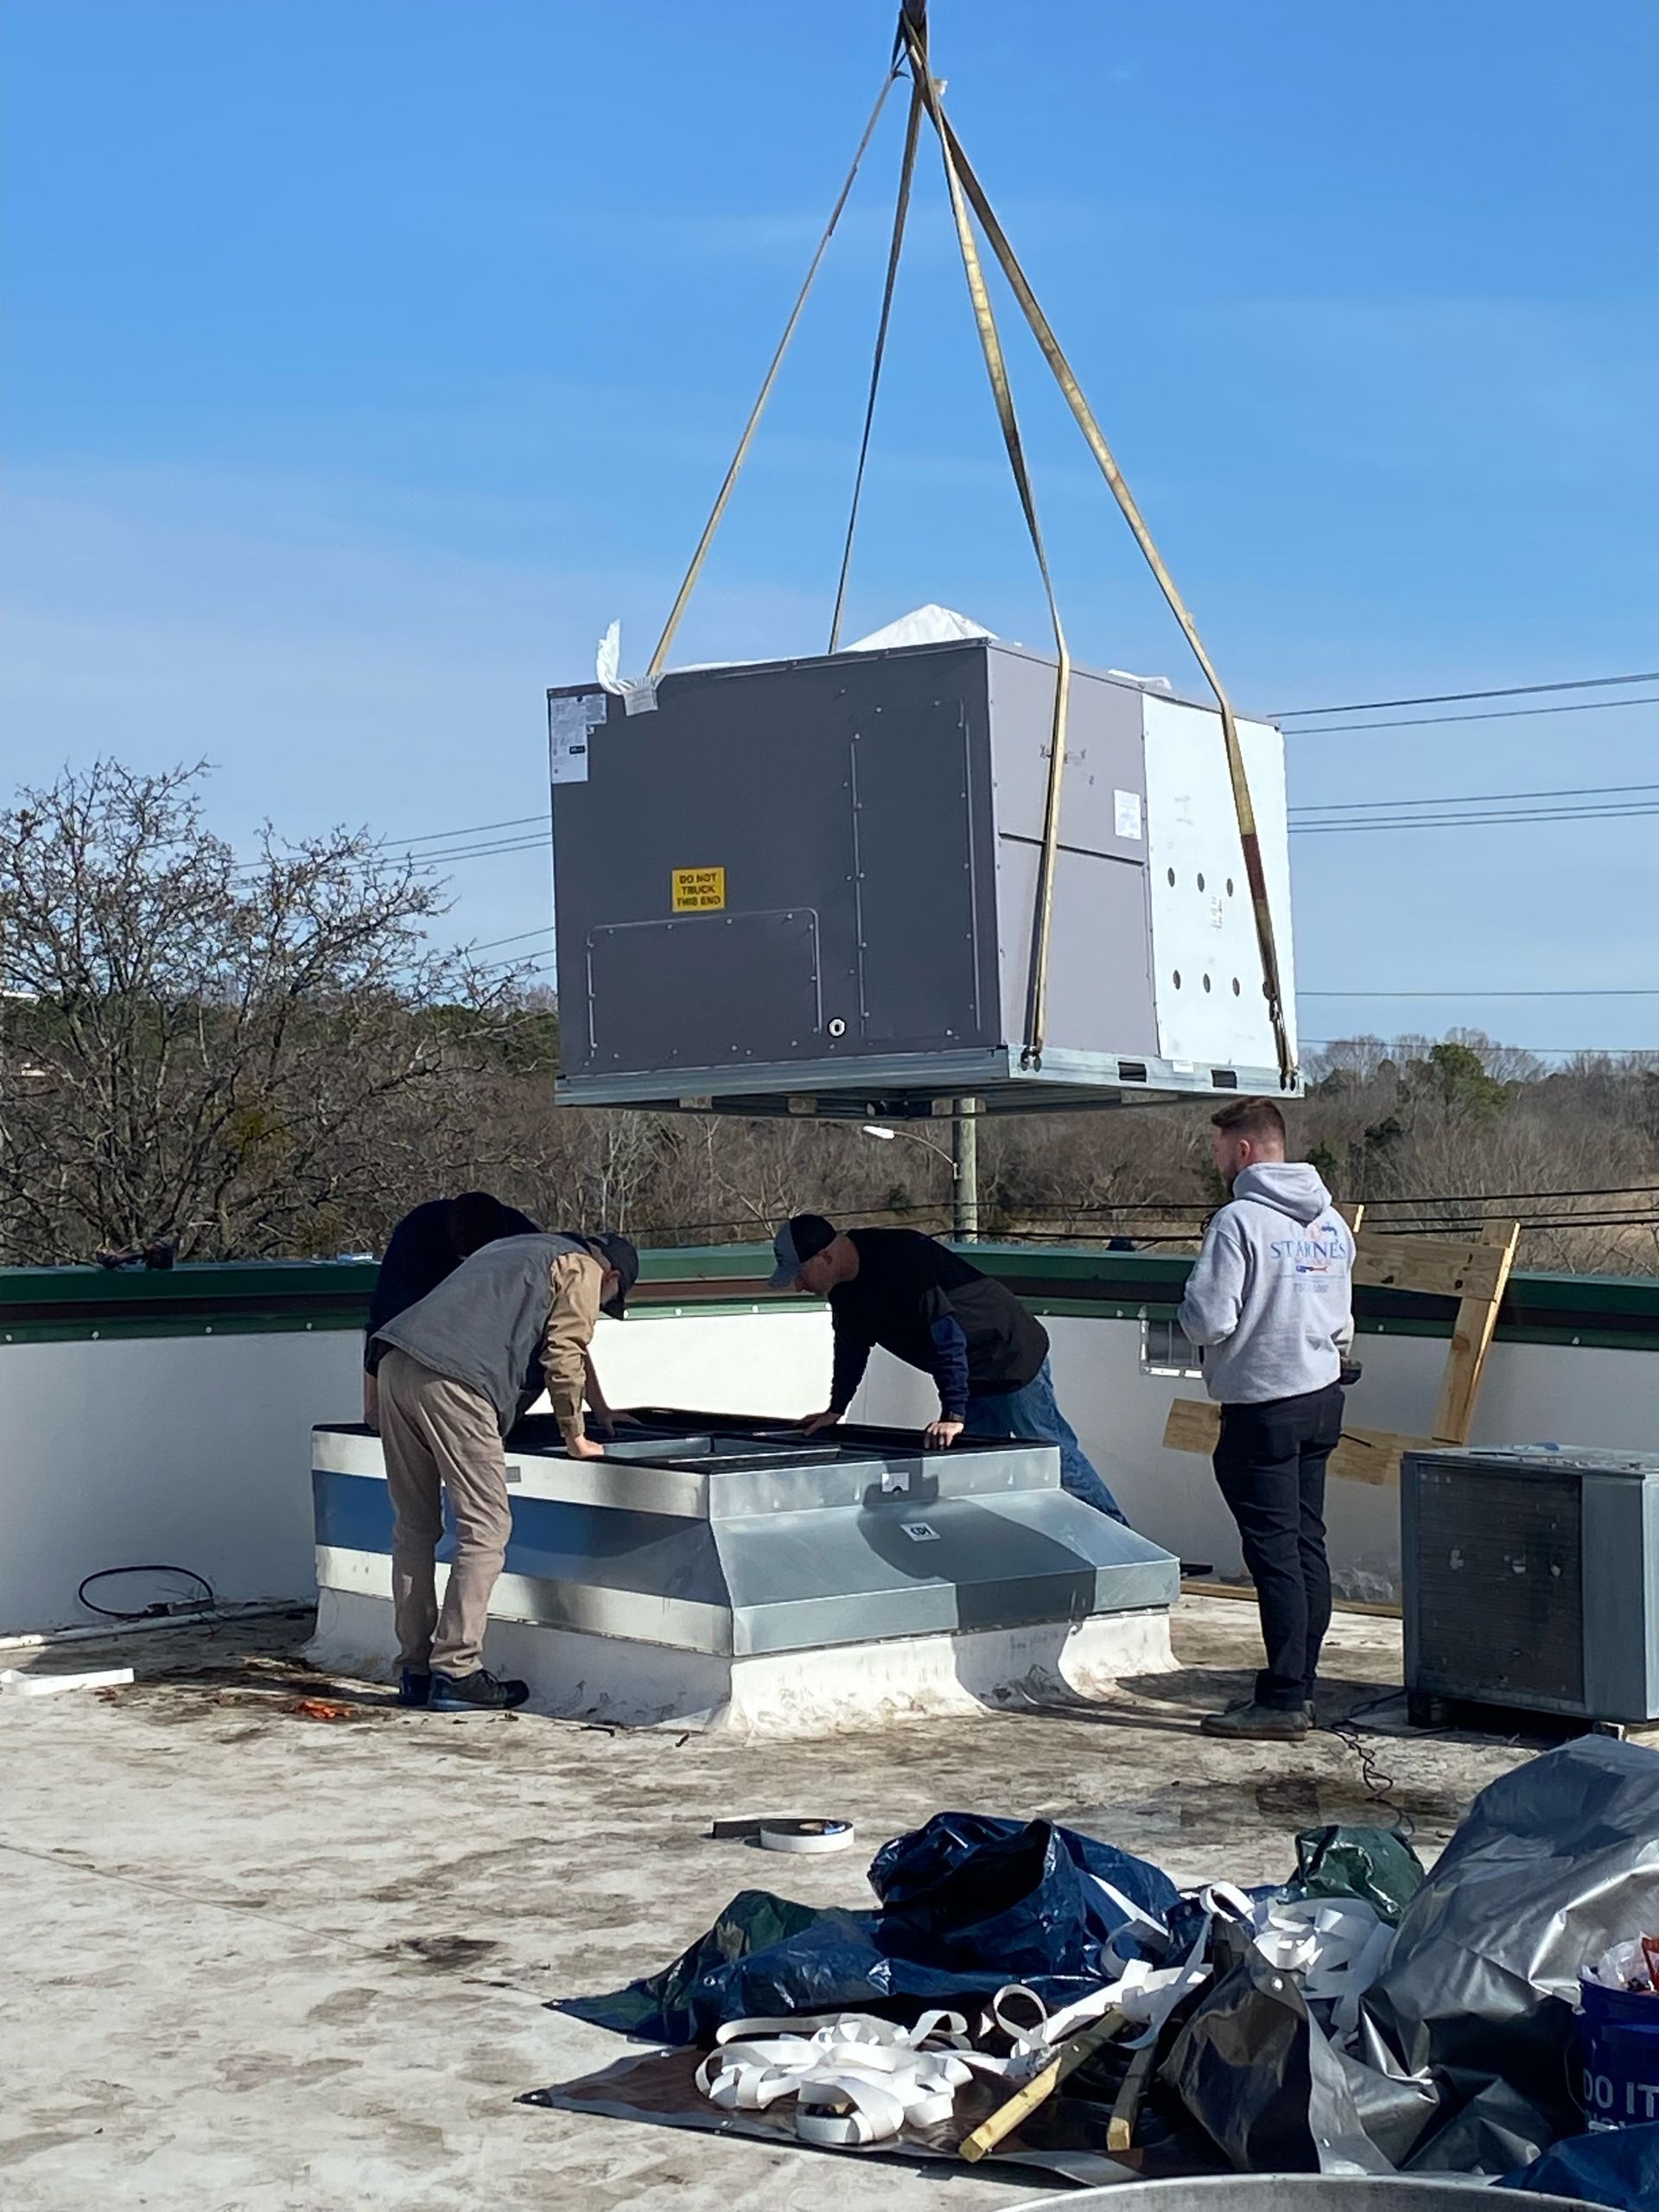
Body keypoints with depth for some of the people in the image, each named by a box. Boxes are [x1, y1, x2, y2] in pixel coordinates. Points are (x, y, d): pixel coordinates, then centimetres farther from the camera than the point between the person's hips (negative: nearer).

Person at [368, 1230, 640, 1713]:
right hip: (451, 1381, -9)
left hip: (397, 1364, 9)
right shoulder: (583, 1271, 12)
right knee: (485, 1528, -4)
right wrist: (576, 1438, 12)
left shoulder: (517, 1251, 36)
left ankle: (414, 1671, 14)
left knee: (414, 1526, 12)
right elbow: (564, 1356, 2)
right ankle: (456, 1671, -8)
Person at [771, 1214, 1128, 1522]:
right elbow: (852, 1346, 16)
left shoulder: (897, 1260, -31)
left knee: (1059, 1463, -2)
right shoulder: (845, 1288, -2)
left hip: (1014, 1360, -9)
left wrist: (952, 1415, -36)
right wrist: (835, 1410, 16)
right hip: (970, 1378, 9)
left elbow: (945, 1334, -35)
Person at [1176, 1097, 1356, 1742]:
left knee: (1274, 1551, -5)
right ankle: (1299, 1684, 18)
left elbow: (1209, 1320, -19)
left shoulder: (1240, 1220, -16)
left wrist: (1188, 1313, 1)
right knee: (1308, 1544, 12)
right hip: (1323, 1397, 8)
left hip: (1263, 1405, -8)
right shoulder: (1331, 1221, 10)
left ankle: (1283, 1700, -4)